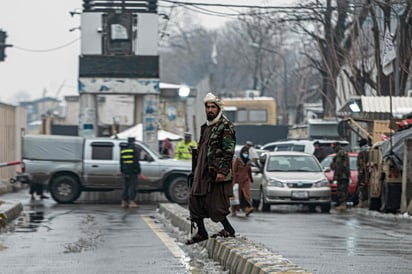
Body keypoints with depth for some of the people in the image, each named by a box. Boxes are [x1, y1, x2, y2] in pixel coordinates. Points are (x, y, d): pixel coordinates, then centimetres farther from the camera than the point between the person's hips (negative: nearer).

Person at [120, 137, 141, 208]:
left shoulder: (123, 149, 15)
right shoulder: (135, 148, -6)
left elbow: (121, 161, 17)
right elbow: (136, 160, -13)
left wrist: (122, 170, 22)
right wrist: (138, 170, -10)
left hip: (125, 171, 6)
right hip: (132, 171, -6)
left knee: (125, 186, 11)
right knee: (132, 186, -7)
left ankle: (124, 202, 9)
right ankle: (131, 202, -13)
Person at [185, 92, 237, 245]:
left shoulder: (225, 126, -9)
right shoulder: (206, 127, 19)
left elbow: (228, 151, -16)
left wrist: (222, 171, -23)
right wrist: (197, 169, 23)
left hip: (216, 172, -9)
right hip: (202, 172, 9)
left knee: (215, 203, -6)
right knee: (195, 199, 6)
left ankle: (228, 229, 9)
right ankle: (201, 233, 14)